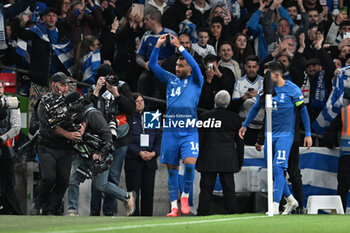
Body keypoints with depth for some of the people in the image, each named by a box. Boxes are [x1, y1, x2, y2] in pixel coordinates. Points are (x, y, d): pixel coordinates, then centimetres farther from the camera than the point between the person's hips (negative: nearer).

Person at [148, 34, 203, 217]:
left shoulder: (195, 81, 8)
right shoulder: (170, 80, 16)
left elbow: (195, 66, -11)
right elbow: (153, 65, 13)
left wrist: (179, 47, -13)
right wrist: (158, 46, 0)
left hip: (189, 131, -3)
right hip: (170, 131, 3)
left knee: (190, 163, -19)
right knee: (172, 169, 3)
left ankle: (185, 196, 3)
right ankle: (174, 206, 7)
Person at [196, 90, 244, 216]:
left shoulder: (204, 116, -3)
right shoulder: (234, 118, 2)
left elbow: (199, 139, -1)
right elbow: (240, 142, 7)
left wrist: (196, 160, 5)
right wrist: (240, 162, 15)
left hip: (208, 159, -1)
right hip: (228, 159, 1)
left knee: (206, 190, 1)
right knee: (229, 189, 5)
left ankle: (202, 214, -3)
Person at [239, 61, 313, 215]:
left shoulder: (292, 90, -8)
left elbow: (303, 110, -2)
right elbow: (256, 107, 21)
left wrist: (308, 134, -3)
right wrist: (245, 125, 25)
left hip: (285, 134, -6)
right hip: (270, 134, 6)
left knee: (278, 169, -17)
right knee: (272, 171, 7)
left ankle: (275, 206, -19)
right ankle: (291, 201, 23)